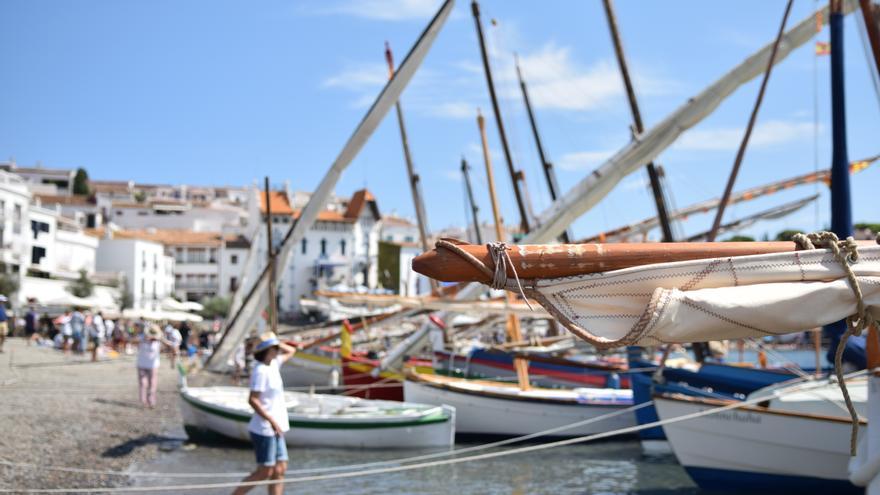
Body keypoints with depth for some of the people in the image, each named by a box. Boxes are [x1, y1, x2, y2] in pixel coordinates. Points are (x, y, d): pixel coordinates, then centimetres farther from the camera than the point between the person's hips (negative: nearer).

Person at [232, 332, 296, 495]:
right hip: (264, 429, -9)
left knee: (279, 470, 6)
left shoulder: (273, 365, 11)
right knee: (264, 472, -5)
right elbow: (252, 400, -22)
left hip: (275, 430, 9)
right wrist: (272, 421, -22)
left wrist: (278, 344, 8)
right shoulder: (260, 371, -16)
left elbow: (291, 351, 27)